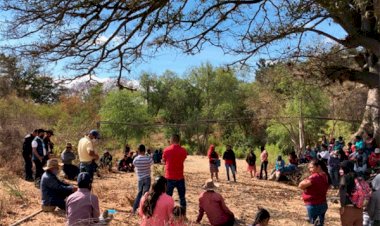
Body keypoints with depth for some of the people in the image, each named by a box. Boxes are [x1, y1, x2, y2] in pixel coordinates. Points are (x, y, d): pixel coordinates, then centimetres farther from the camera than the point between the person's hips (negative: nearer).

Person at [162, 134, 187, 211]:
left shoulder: (166, 150, -7)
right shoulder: (183, 151, -4)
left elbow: (164, 162, 6)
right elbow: (182, 160, 8)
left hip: (169, 177, -1)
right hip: (180, 178, 2)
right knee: (182, 198, 12)